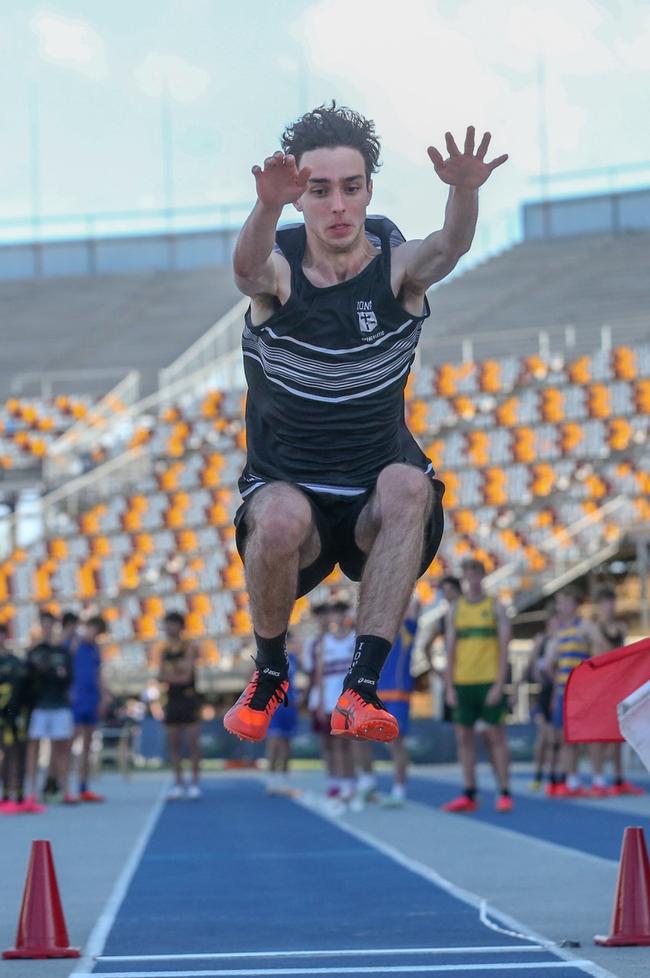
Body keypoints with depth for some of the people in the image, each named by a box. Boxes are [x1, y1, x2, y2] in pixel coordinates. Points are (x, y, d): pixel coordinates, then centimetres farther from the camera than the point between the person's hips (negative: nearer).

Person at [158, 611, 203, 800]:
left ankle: (195, 782, -2)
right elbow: (161, 676, 5)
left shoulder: (190, 648, -5)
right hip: (172, 699, 5)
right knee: (173, 743, 4)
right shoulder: (165, 651, 12)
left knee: (193, 742, -6)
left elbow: (186, 676, -14)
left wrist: (170, 676, -8)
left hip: (189, 698, -5)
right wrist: (176, 676, -13)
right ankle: (178, 783, 7)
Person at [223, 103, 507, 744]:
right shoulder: (278, 271, -9)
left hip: (376, 507, 1)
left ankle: (361, 689, -31)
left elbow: (449, 249, -29)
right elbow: (247, 268, -34)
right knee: (281, 515, -34)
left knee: (408, 485, -32)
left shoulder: (397, 267, -6)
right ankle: (269, 675, -6)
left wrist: (464, 191, -52)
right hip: (286, 486, -1)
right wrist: (268, 205, -57)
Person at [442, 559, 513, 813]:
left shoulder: (495, 606, 2)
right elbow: (450, 650, 11)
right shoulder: (455, 609, 12)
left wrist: (499, 685, -11)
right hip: (463, 683, 4)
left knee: (495, 735, -4)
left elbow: (504, 647, -3)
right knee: (464, 737, 3)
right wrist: (450, 686, 3)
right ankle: (469, 795, 7)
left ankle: (505, 793, -1)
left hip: (489, 682, -4)